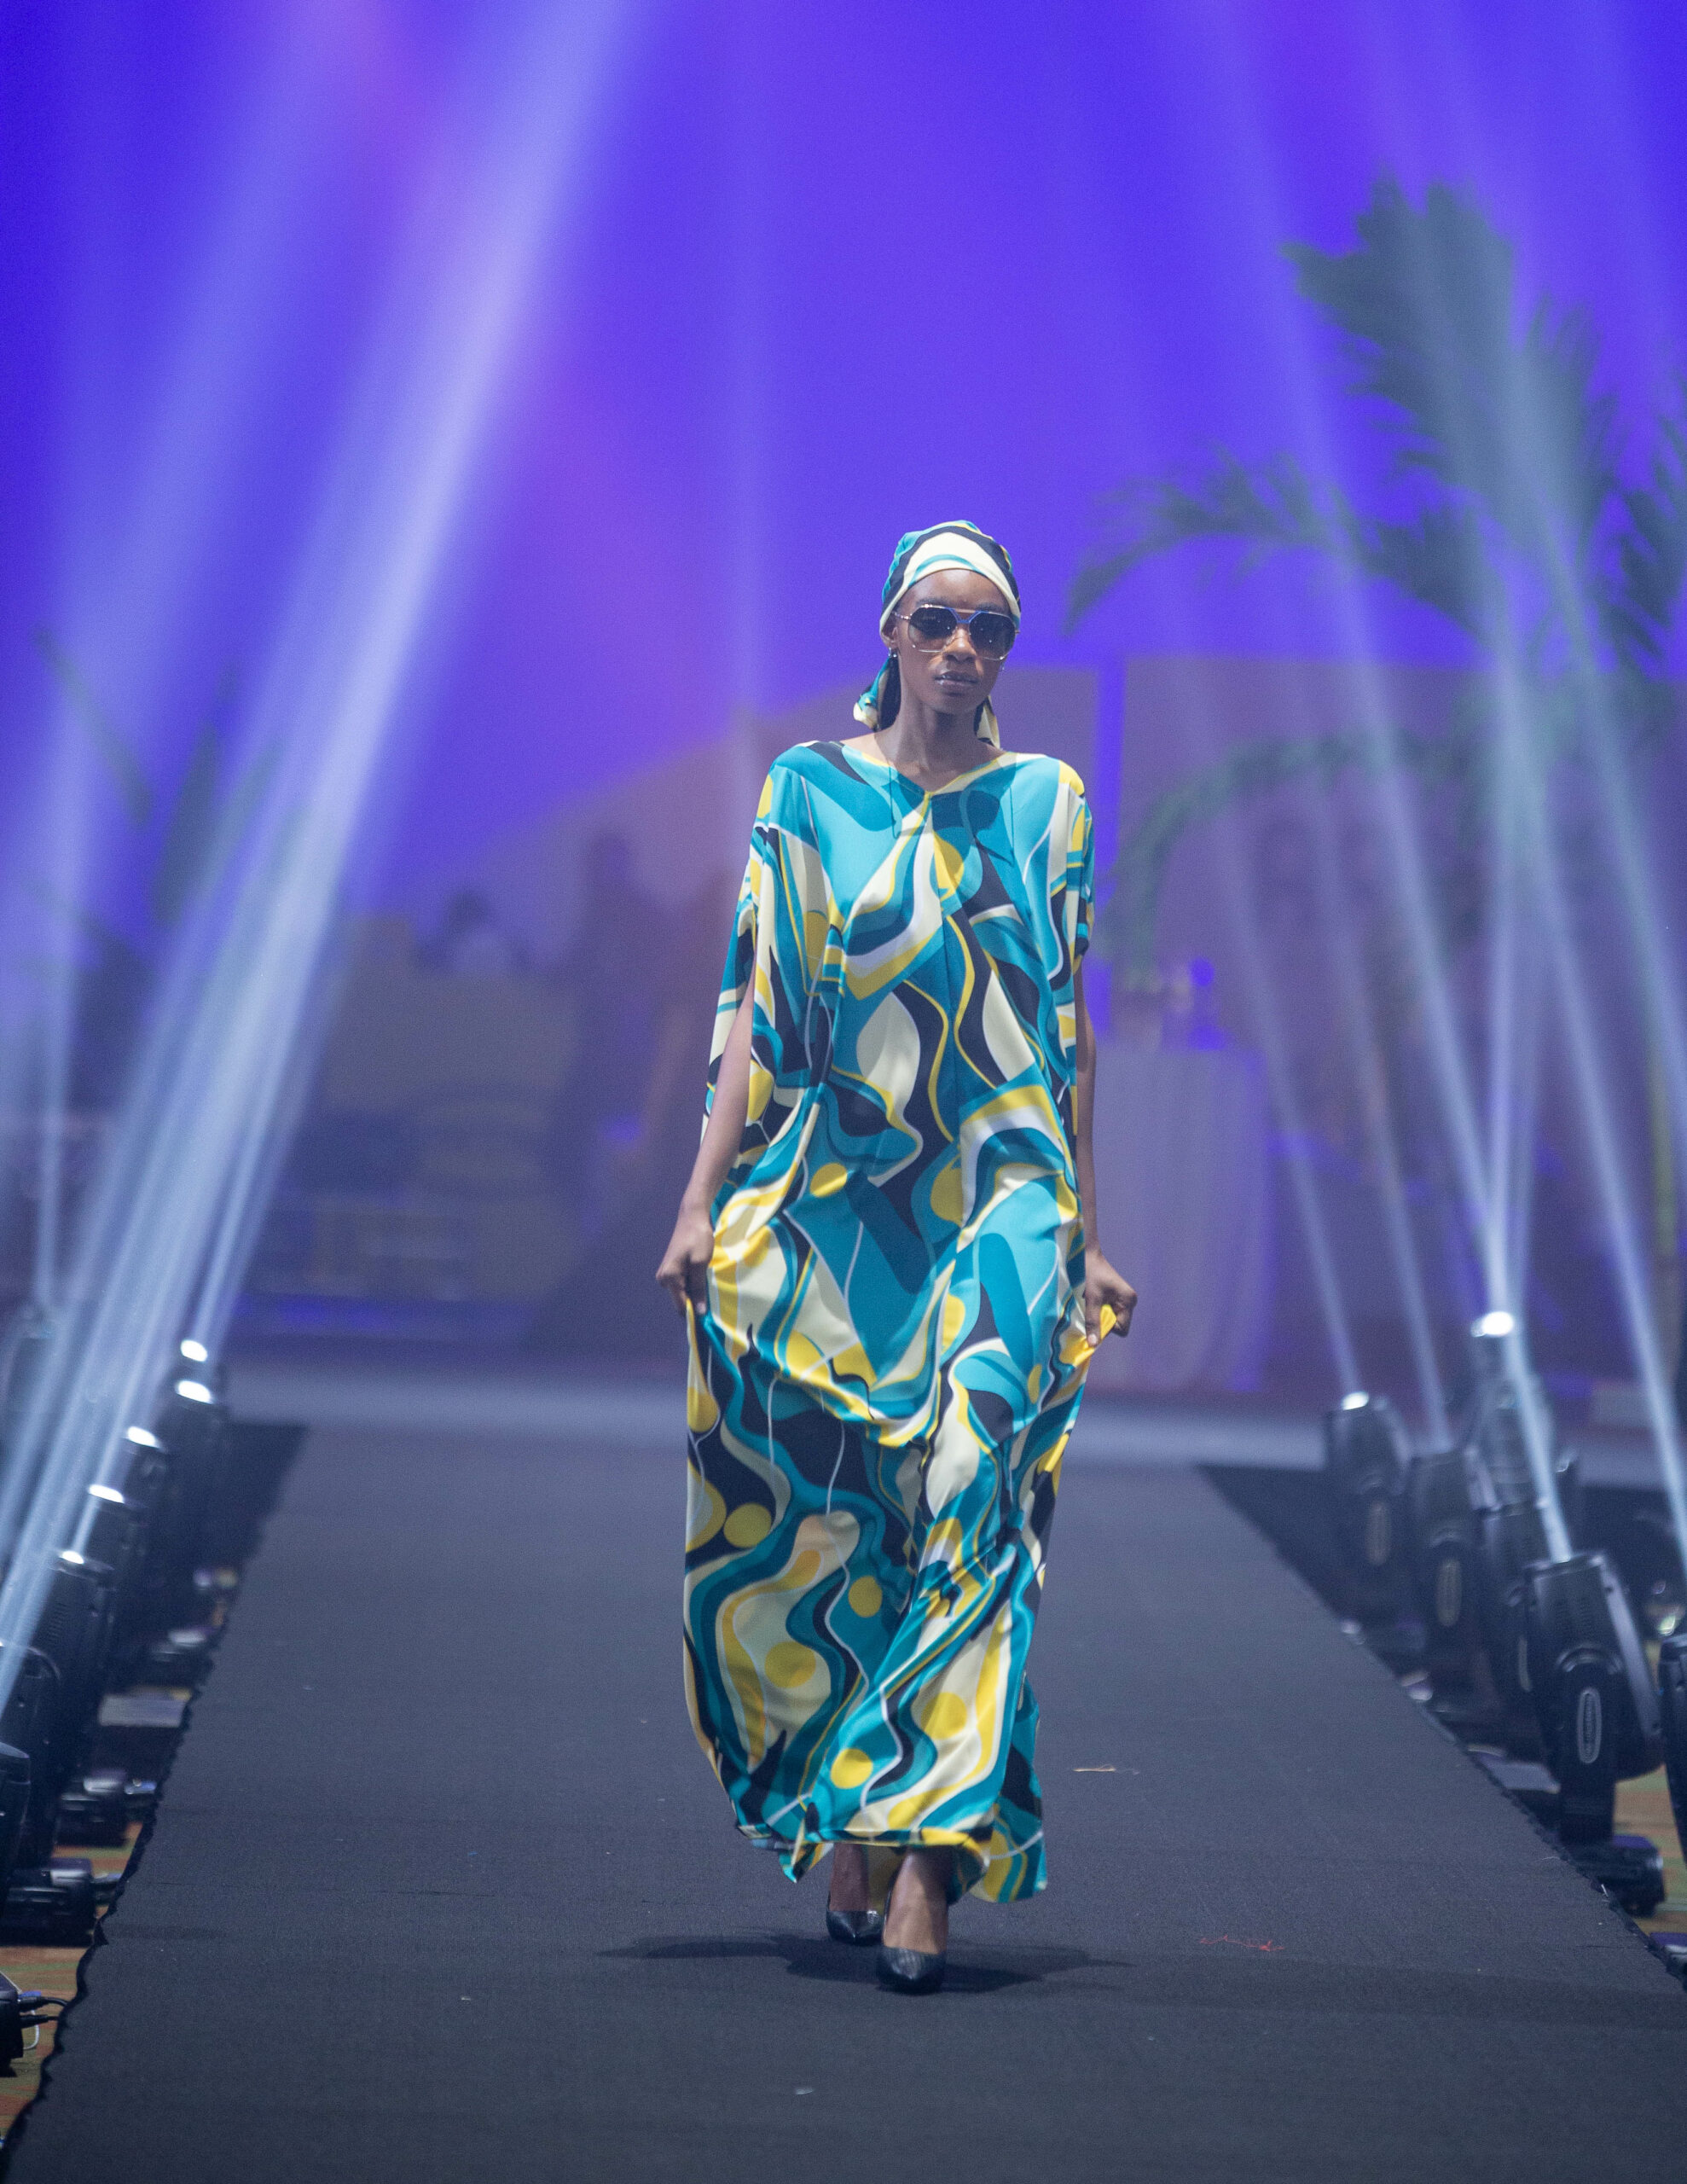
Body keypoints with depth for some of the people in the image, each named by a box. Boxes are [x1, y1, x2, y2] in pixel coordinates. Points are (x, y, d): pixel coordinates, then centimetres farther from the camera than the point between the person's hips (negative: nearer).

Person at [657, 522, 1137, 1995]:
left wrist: (1086, 1233, 5)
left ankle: (929, 1863, -20)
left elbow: (1071, 1031, 9)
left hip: (995, 1207, -1)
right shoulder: (808, 791, 7)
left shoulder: (1048, 804, 8)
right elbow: (758, 1007, 5)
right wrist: (706, 1196, -3)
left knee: (970, 1513, -14)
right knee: (827, 1523, 2)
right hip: (830, 1203, 1)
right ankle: (848, 1837, 17)